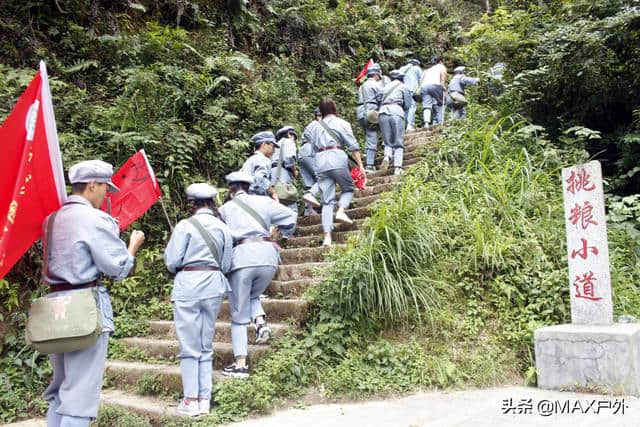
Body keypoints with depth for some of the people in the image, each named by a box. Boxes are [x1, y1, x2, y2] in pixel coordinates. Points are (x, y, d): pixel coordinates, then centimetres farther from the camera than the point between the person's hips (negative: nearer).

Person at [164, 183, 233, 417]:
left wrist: (180, 267, 15)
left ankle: (191, 401, 7)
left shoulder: (185, 225, -7)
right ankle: (205, 399, 15)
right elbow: (226, 265, 7)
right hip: (214, 285, 4)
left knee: (189, 346, 3)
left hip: (188, 284, -4)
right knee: (206, 346, 12)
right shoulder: (223, 228, 5)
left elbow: (172, 261, -6)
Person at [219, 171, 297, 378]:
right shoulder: (263, 202, 15)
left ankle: (240, 364, 7)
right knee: (253, 296, 28)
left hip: (241, 257, -2)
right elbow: (291, 217, 13)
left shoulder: (225, 208, 15)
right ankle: (261, 321, -2)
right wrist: (276, 228, 29)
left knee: (239, 314, 8)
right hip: (268, 255, 2)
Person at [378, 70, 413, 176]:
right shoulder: (403, 87, 16)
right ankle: (397, 167, -13)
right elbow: (407, 105, 12)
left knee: (387, 141, 11)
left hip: (383, 113, 3)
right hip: (396, 112, -3)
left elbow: (378, 99, 15)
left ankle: (387, 155, -19)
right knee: (399, 143, 0)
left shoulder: (386, 87, 27)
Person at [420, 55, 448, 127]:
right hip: (435, 85, -4)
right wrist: (443, 85, -3)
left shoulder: (428, 69, 37)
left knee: (427, 106, -7)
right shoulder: (441, 66, 23)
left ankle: (426, 123, -26)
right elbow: (443, 73, -1)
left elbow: (421, 81, 24)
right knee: (439, 105, -1)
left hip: (424, 86, 4)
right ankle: (439, 123, -13)